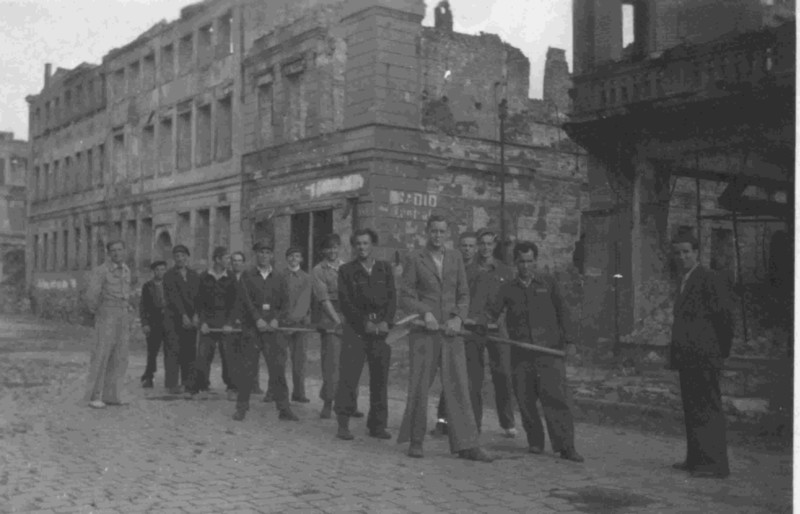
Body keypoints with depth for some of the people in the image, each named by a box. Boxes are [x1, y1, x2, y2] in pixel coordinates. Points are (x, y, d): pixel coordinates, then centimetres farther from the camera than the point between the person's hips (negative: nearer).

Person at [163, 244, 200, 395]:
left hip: (191, 320, 3)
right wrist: (183, 315, -15)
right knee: (173, 351, -7)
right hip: (174, 319, -3)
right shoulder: (169, 276, 3)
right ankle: (172, 384, -5)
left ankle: (188, 383, 6)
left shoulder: (194, 276, 15)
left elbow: (198, 296, 6)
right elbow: (173, 297, -6)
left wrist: (196, 315, -8)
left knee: (190, 352, 1)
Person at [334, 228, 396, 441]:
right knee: (348, 377, -6)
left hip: (381, 328, 2)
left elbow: (392, 297, 7)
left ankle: (377, 425, 11)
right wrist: (364, 323, -10)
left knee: (380, 378, 3)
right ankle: (343, 424, 0)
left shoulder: (385, 268, 13)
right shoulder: (346, 270, 5)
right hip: (356, 328, -2)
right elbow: (345, 301, -1)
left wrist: (386, 322, -8)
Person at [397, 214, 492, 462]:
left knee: (458, 387, -1)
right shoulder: (414, 258, 1)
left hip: (451, 332, 3)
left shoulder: (455, 258, 12)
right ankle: (415, 441, 16)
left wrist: (458, 317, -6)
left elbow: (464, 294, 11)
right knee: (419, 388, 2)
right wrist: (425, 313, -17)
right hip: (423, 332, -3)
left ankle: (466, 445, 1)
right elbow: (405, 297, -2)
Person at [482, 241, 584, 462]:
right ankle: (535, 442, 19)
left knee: (555, 397, -11)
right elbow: (492, 312, 3)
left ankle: (565, 446, -8)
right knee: (525, 400, 3)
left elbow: (562, 313, 14)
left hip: (549, 350, -2)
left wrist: (567, 340, 8)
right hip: (520, 355, 2)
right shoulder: (507, 288, 11)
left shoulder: (548, 283, 10)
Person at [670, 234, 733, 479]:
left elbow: (725, 315, -13)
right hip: (687, 357, 9)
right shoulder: (684, 281, 18)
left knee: (708, 410, -7)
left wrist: (722, 351, -7)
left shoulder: (709, 278, -10)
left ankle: (716, 464, -4)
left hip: (703, 358, -9)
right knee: (691, 409, 13)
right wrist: (677, 352, 16)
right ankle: (695, 458, 20)